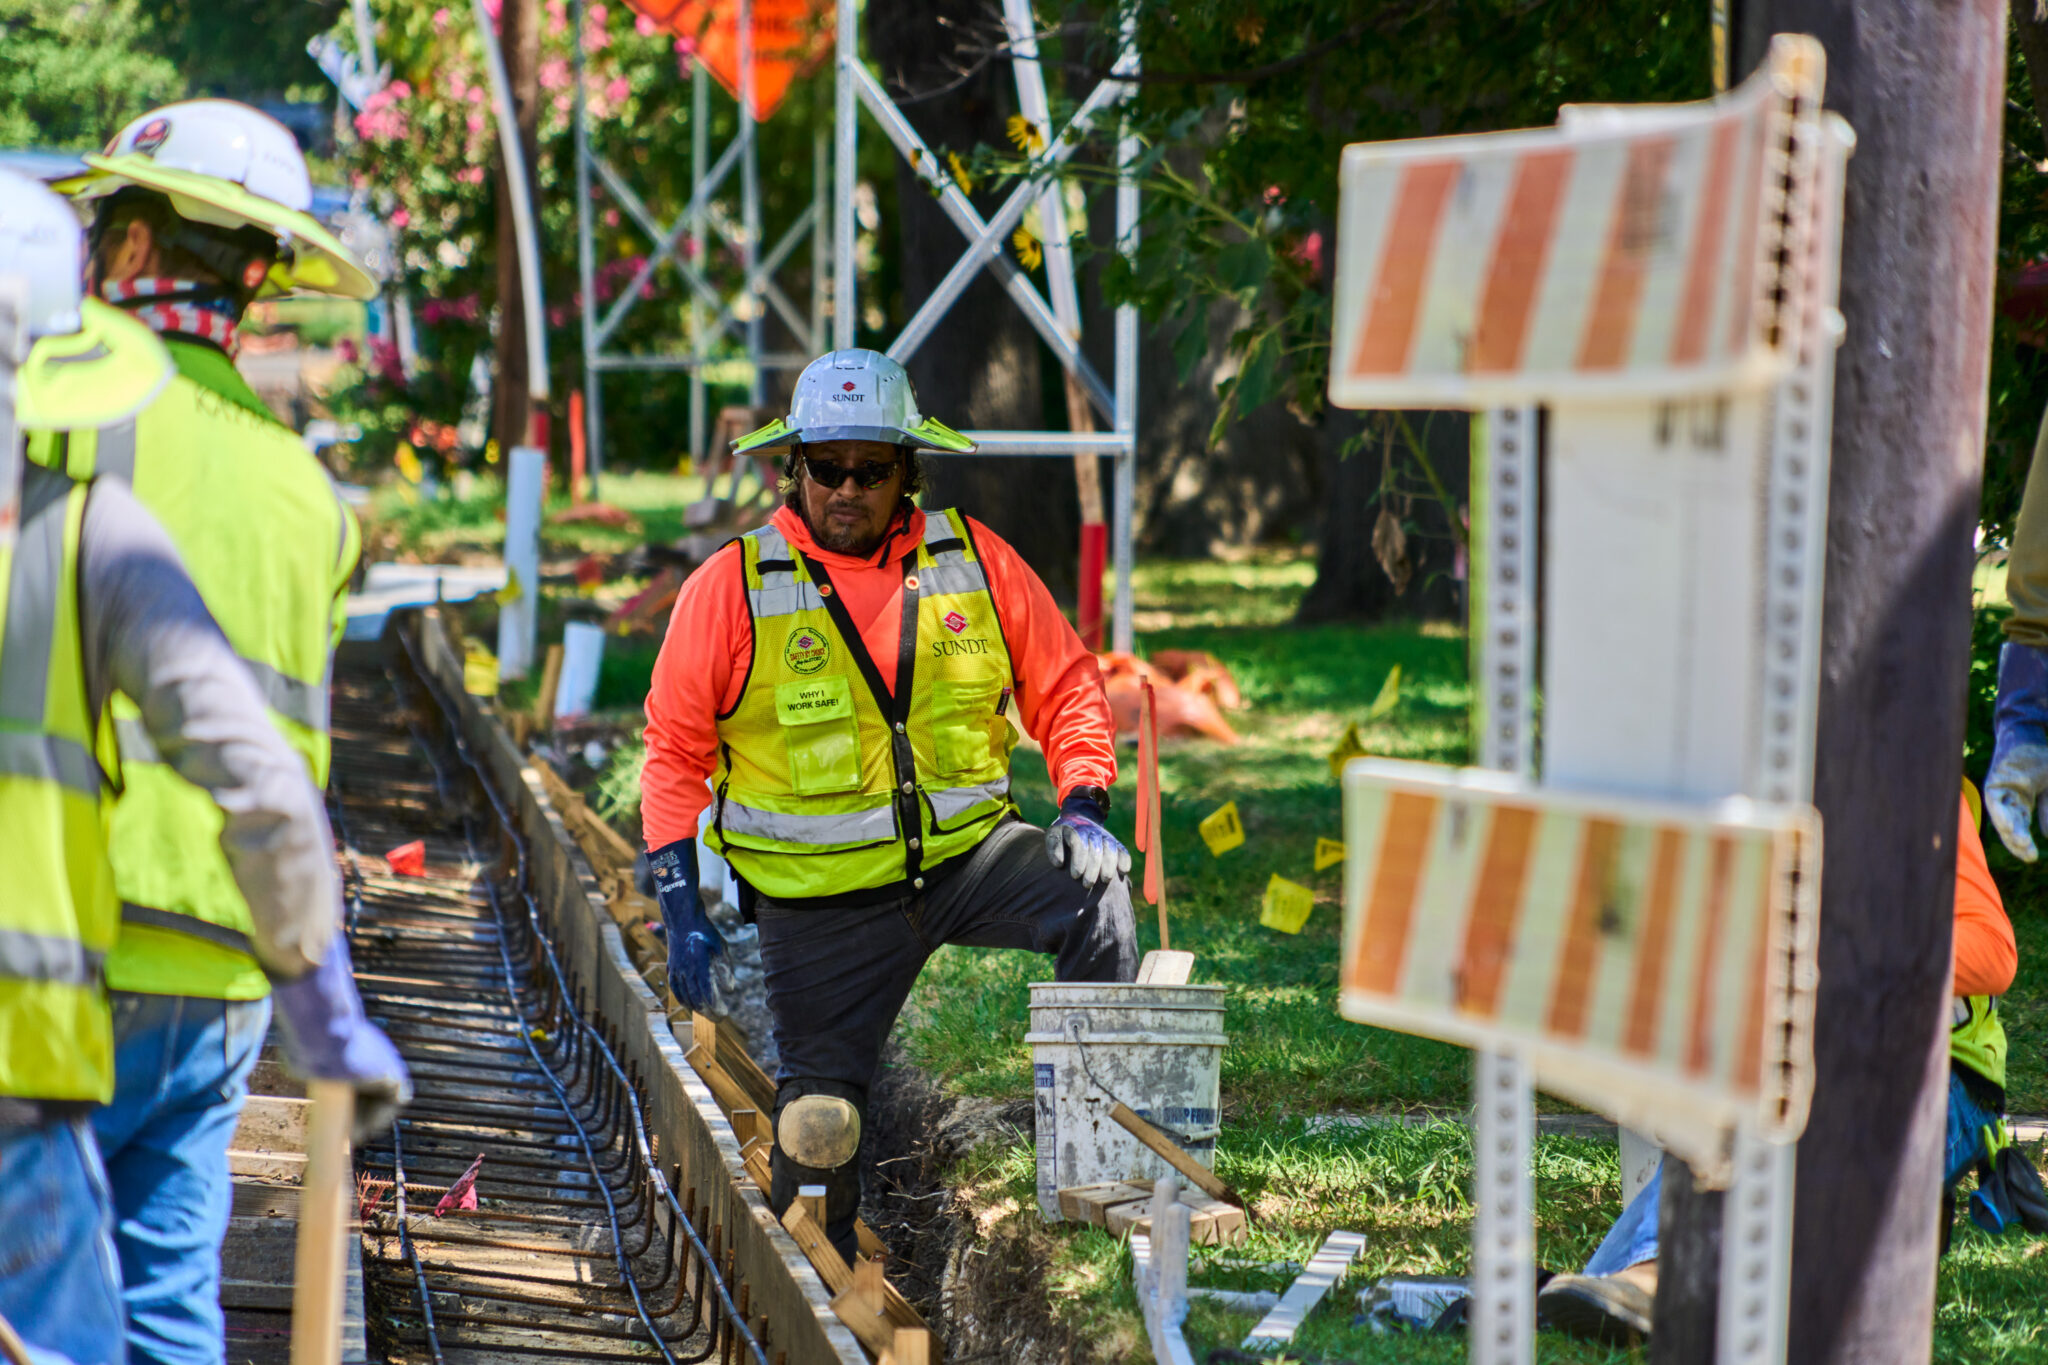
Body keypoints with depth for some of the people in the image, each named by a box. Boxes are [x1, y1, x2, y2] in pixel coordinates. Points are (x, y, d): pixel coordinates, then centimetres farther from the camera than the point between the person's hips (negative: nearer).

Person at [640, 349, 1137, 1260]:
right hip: (821, 898, -1)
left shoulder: (975, 561, 1)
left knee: (1091, 894, -27)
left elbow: (1064, 688, 8)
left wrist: (1083, 805, -9)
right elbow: (676, 750, 0)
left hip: (967, 853, 1)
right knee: (819, 1116, 3)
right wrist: (681, 911, -7)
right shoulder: (733, 588, -4)